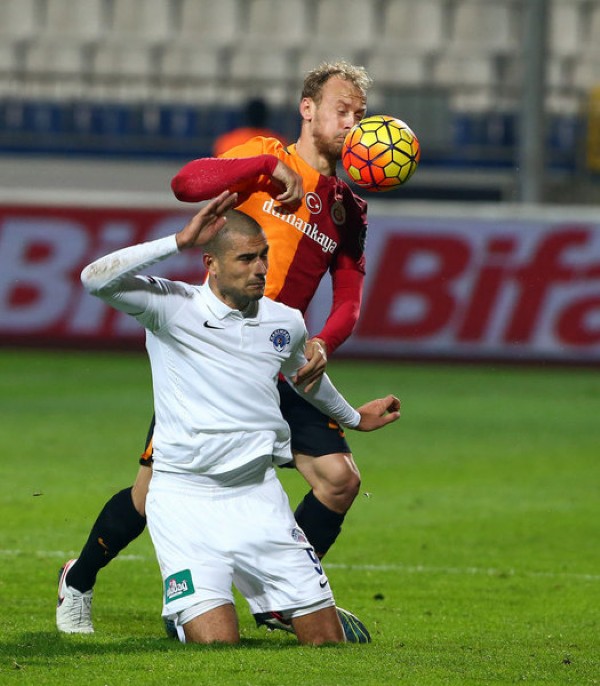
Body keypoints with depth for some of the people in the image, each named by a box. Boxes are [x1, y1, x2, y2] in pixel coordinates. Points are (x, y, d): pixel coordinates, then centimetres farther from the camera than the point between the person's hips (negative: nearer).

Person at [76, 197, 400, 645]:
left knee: (328, 641, -2)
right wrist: (180, 241, -24)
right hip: (185, 499, -5)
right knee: (216, 643, -17)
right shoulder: (173, 306, -6)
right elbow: (96, 279, -22)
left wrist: (353, 418, 49)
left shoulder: (286, 322, 9)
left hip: (258, 497, 5)